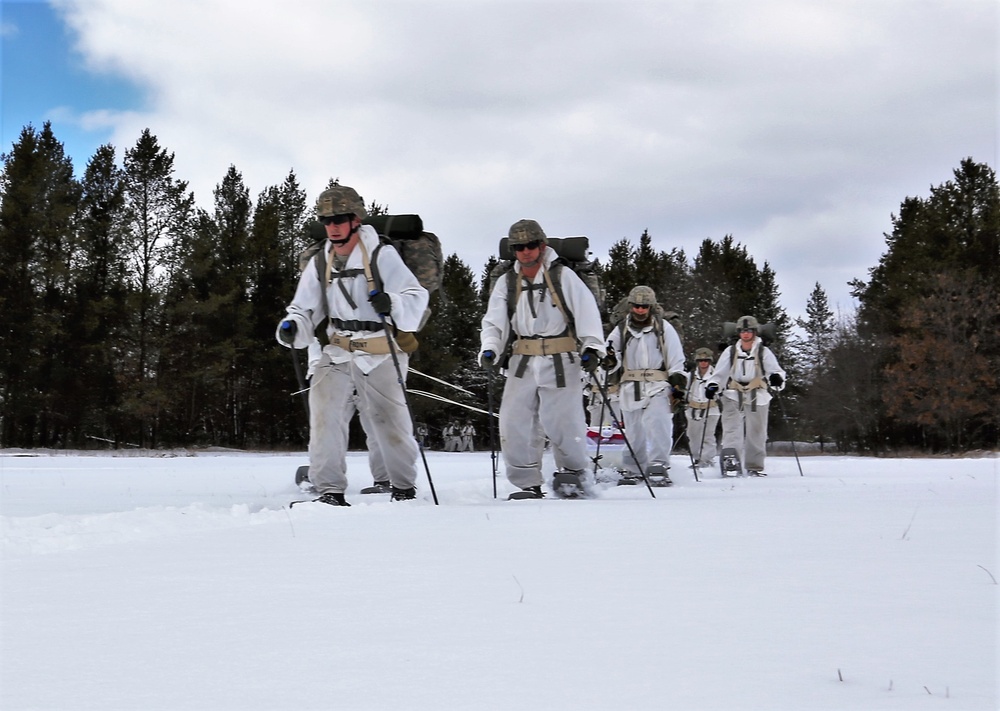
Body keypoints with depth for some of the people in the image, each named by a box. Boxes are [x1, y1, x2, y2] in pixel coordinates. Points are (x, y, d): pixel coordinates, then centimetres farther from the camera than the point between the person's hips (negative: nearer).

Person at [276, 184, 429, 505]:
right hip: (338, 352, 4)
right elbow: (304, 308, 11)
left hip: (381, 356, -3)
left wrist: (391, 303, -31)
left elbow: (416, 298, -11)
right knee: (323, 406, -18)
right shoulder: (320, 263, 8)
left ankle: (404, 486, 31)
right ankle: (330, 489, -12)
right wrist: (291, 327, -11)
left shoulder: (381, 256, -8)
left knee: (388, 423, 6)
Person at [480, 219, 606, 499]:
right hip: (522, 363, 3)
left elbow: (587, 313, -3)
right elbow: (494, 323, 10)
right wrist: (489, 349, -8)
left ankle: (571, 470, 19)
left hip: (561, 363, -3)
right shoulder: (506, 283, 11)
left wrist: (592, 348, -14)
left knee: (563, 421, -6)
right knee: (515, 423, -2)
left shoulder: (564, 276, 2)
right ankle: (528, 484, 9)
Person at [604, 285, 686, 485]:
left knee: (657, 425, -19)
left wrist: (678, 384, 1)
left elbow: (676, 360, 8)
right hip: (630, 387, 2)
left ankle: (658, 467, -18)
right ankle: (633, 470, 18)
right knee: (633, 431, 6)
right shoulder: (621, 330, 11)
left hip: (657, 387, -2)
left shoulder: (663, 328, 7)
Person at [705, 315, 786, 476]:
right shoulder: (730, 352, 10)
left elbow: (774, 370, -4)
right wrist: (713, 385, -8)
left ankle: (754, 466, 15)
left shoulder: (763, 352, 5)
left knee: (756, 433, 5)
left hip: (757, 398, 0)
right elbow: (720, 374, 11)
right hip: (733, 397, 0)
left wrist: (776, 379, -27)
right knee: (732, 431, -12)